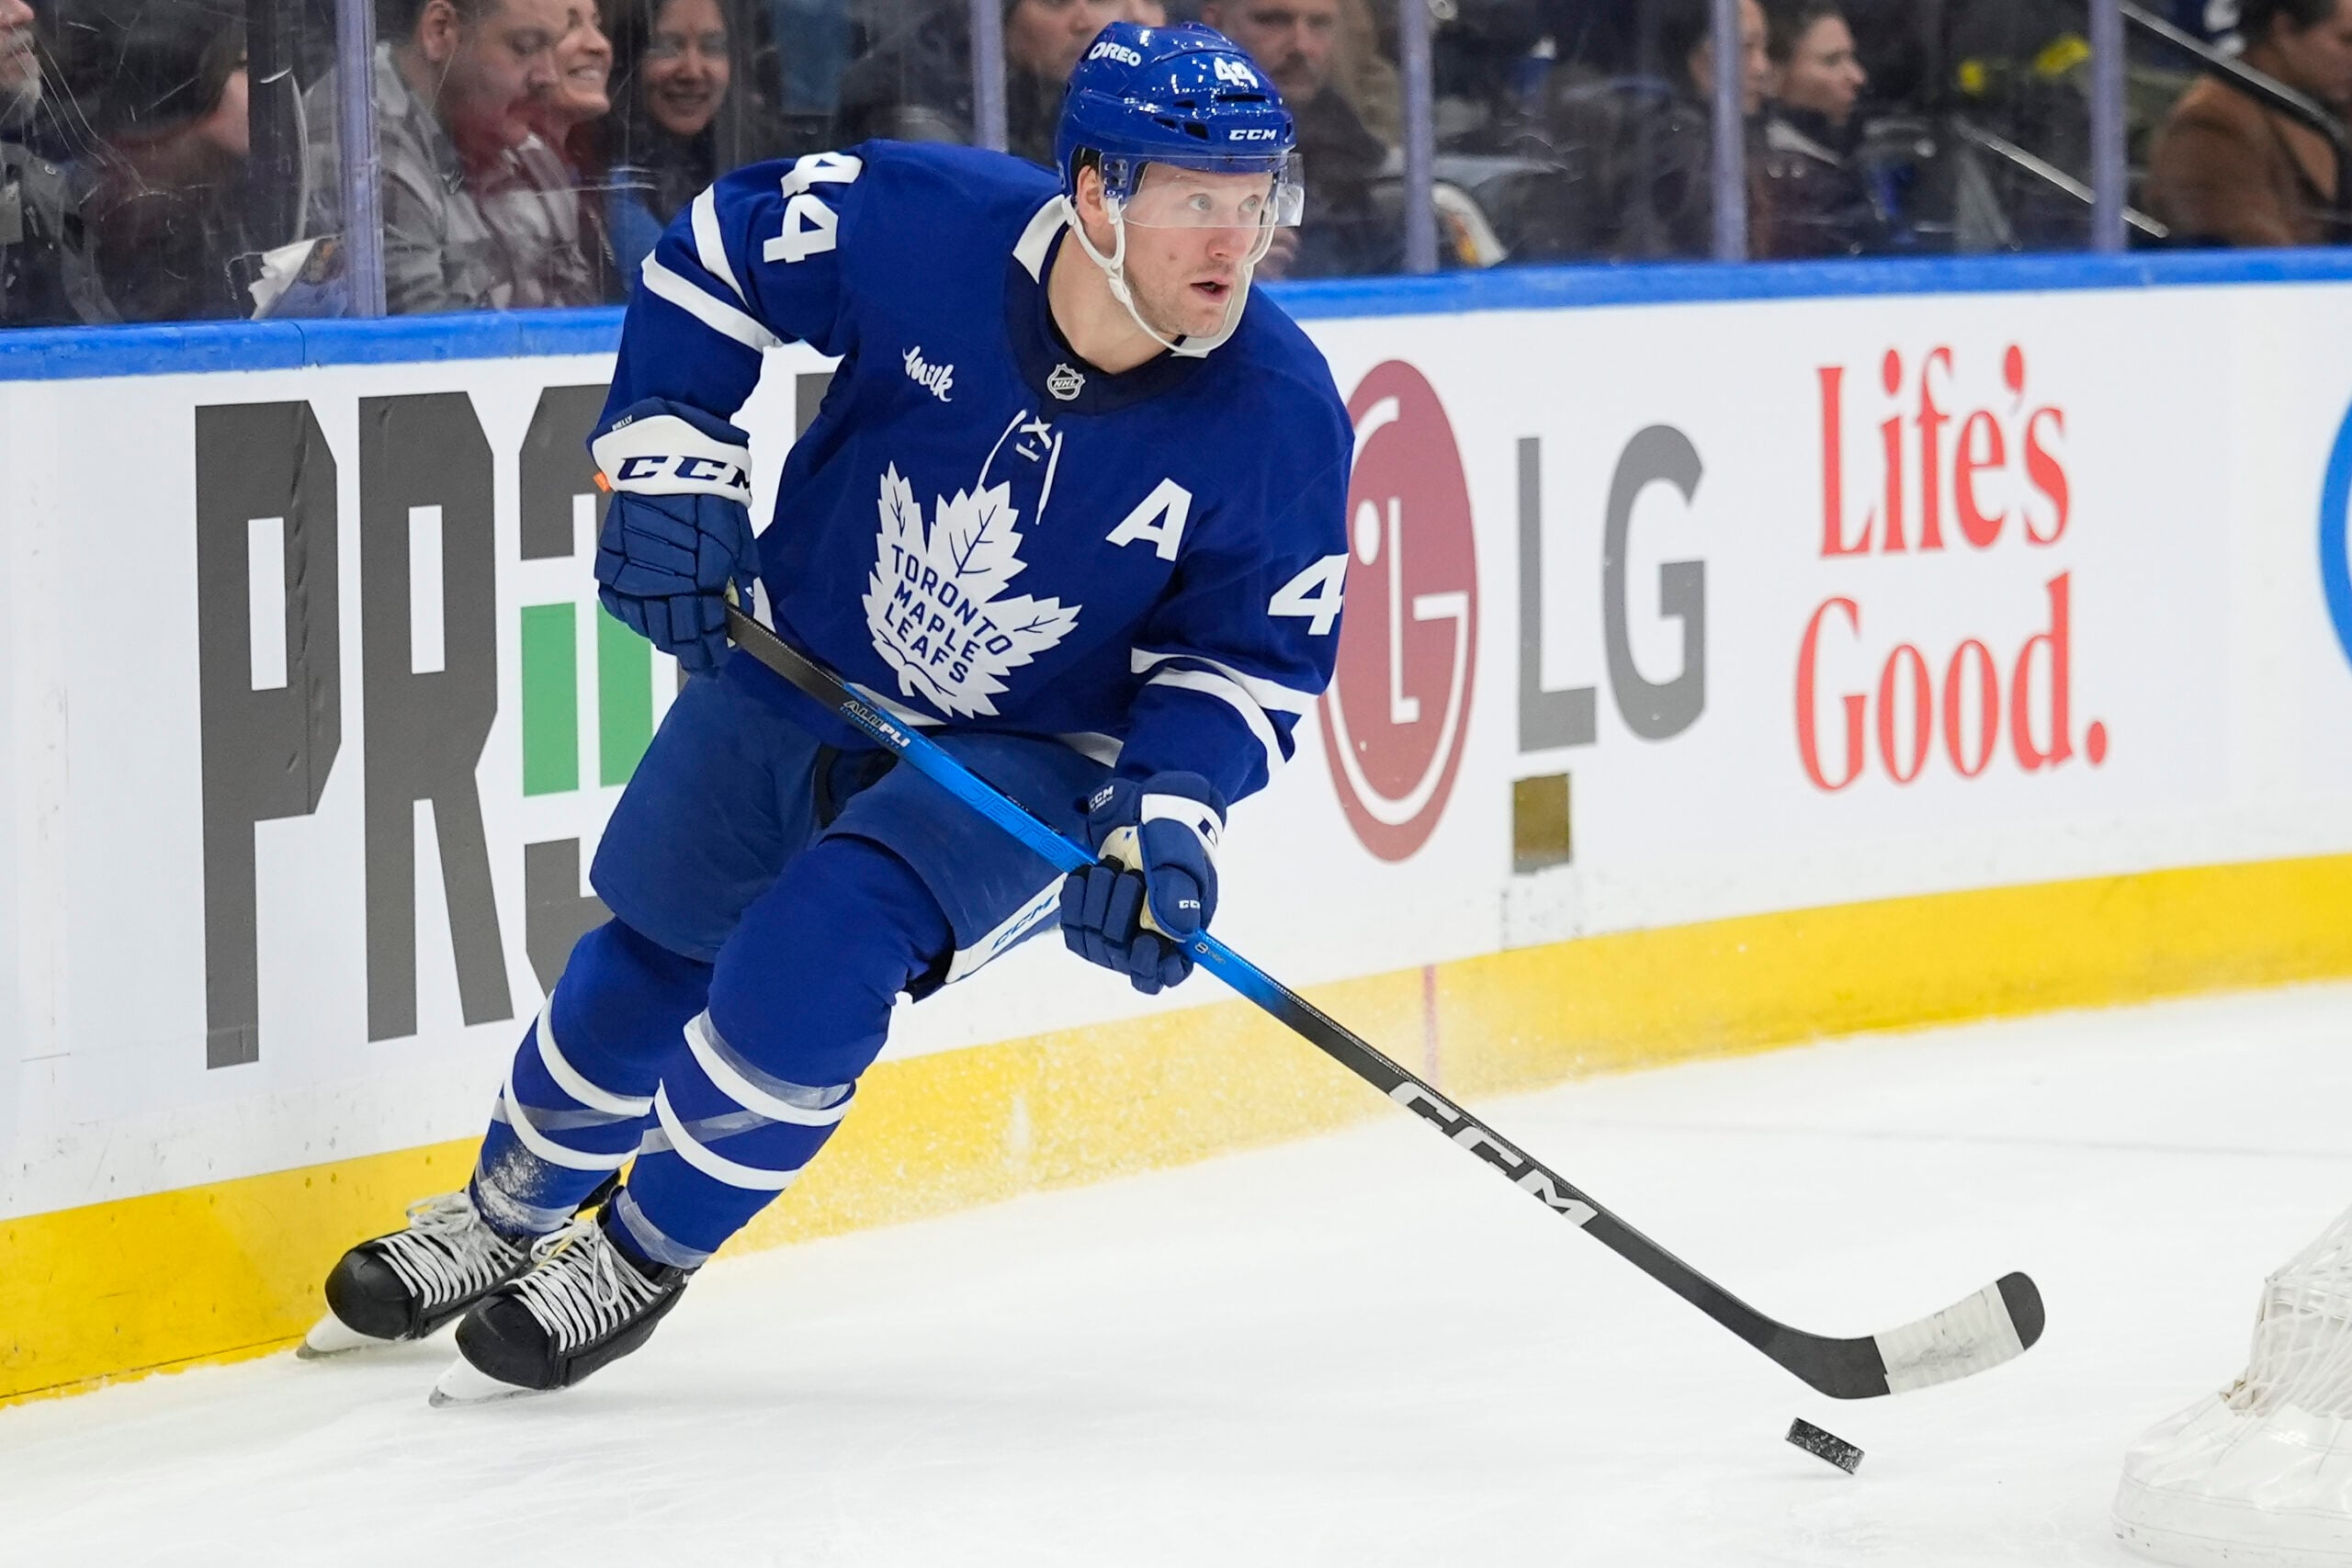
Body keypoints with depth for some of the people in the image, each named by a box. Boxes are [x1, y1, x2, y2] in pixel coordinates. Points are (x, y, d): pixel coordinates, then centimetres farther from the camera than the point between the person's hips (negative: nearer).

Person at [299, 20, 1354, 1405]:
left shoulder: (1280, 412, -25)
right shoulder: (922, 224, -26)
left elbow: (1252, 656, -12)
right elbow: (715, 256, -6)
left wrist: (1165, 814, -27)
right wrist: (668, 466, -11)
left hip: (1032, 752, -2)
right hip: (797, 670, 2)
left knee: (812, 959, -23)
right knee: (649, 961, 14)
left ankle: (638, 1260, 1)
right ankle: (507, 1215, 43)